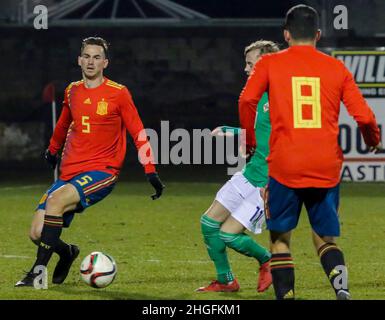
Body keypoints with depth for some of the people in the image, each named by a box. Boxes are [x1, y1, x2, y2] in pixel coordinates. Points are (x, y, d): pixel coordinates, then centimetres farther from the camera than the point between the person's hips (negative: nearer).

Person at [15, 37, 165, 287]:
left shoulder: (118, 94, -3)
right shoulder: (72, 92, 12)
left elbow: (138, 133, -1)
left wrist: (151, 172, -7)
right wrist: (53, 150, 45)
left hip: (103, 172, -5)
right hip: (70, 172, 5)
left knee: (56, 200, -33)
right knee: (37, 234, -6)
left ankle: (38, 272, -28)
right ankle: (67, 253, 30)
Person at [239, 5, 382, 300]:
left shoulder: (270, 63, 5)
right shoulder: (337, 68, 8)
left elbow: (247, 100, -10)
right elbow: (364, 117, 1)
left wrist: (248, 140, 4)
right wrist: (374, 141, 22)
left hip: (284, 167, -2)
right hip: (326, 169, 2)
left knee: (280, 239, 12)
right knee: (326, 239, 12)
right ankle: (341, 286, -16)